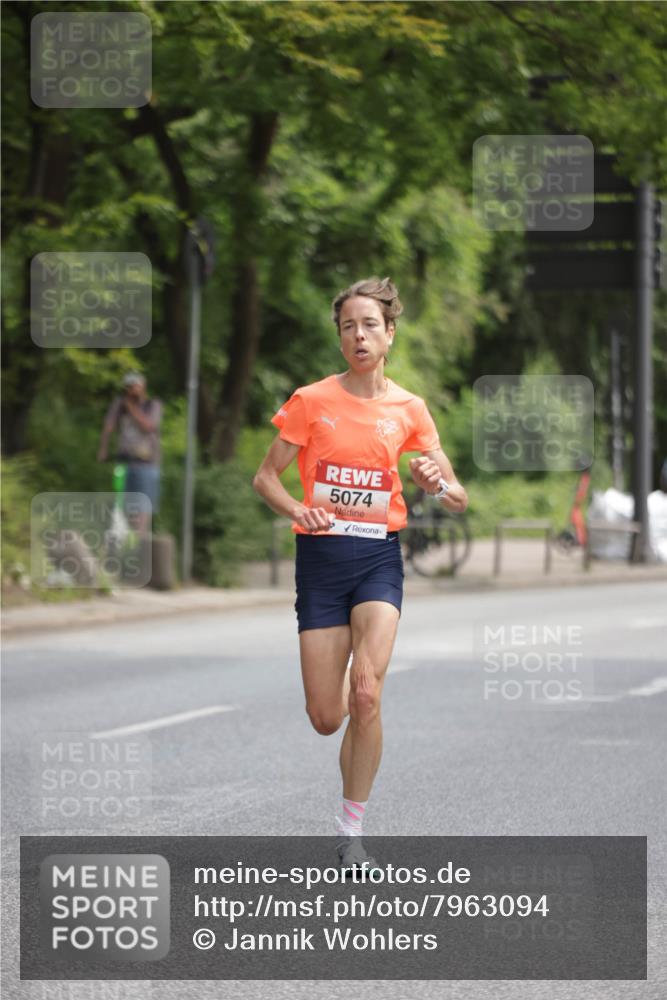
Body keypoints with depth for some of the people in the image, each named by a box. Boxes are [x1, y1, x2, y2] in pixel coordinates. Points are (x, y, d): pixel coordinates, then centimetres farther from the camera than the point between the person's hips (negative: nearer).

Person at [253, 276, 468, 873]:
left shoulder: (408, 410, 4)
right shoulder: (312, 402, -1)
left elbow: (459, 500, 8)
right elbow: (266, 477, 3)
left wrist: (435, 484, -16)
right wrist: (296, 508, -18)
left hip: (379, 557, 0)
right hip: (320, 558, 0)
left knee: (366, 696, -20)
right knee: (326, 720, -1)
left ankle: (352, 835, -7)